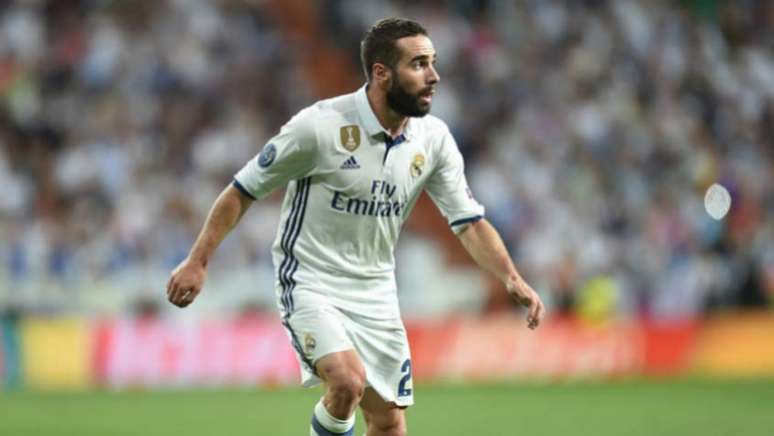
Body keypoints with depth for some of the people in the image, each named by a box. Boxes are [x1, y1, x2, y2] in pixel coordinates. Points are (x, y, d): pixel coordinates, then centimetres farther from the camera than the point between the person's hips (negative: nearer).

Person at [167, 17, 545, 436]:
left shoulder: (433, 138, -4)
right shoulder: (319, 125, -18)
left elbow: (470, 222, -1)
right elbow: (243, 190, -8)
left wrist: (512, 279, -17)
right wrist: (197, 261, -9)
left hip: (375, 292, 6)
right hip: (311, 284, -6)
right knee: (349, 380, -29)